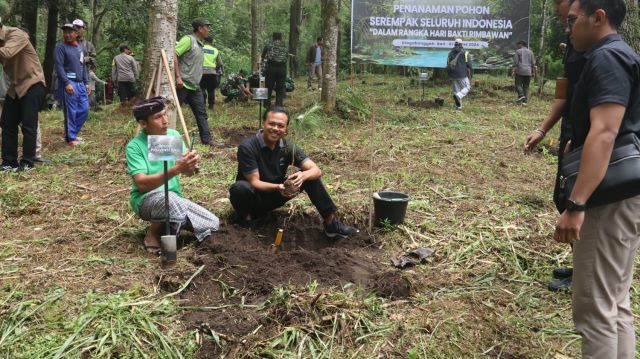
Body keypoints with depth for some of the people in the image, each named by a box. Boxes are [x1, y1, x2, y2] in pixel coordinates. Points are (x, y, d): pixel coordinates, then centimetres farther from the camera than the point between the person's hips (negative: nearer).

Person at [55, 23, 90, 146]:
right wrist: (67, 83, -20)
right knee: (71, 112, -4)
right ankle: (71, 138, 5)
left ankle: (71, 132, 21)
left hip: (80, 83, 7)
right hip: (68, 83, -7)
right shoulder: (60, 47, -5)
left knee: (84, 110, 7)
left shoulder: (79, 48, 17)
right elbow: (59, 67, -13)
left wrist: (86, 82, 16)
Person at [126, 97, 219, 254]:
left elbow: (188, 172, -3)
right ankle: (153, 235, -10)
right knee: (172, 200, -38)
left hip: (174, 198, 6)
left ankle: (168, 222, 12)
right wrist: (175, 169, -37)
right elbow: (142, 184, -27)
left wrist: (191, 164, -28)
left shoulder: (173, 135, 0)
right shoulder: (134, 146, -16)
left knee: (212, 224, -9)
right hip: (146, 200, -5)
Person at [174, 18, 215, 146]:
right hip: (182, 85, -9)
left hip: (195, 87, 9)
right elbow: (174, 56, -17)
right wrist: (178, 77, -22)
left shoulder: (200, 45, 17)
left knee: (202, 114, 6)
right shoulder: (188, 40, -8)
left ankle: (207, 140, 9)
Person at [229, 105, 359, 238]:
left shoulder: (288, 147, -10)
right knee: (241, 188, -38)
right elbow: (254, 182, -24)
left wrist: (303, 175, -39)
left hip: (275, 196, 4)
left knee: (310, 177, -14)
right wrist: (278, 187, -42)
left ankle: (331, 224, -11)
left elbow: (316, 170, -16)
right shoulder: (247, 147, -23)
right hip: (254, 197, -4)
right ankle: (245, 218, -8)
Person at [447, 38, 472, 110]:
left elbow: (448, 65, 10)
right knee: (467, 88, 7)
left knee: (456, 90, 12)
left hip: (453, 75, 5)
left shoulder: (450, 53, 8)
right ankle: (458, 96, -21)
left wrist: (449, 74, 22)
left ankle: (458, 106, 10)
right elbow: (468, 64, -5)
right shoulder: (464, 53, -5)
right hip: (462, 75, -4)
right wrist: (471, 74, 8)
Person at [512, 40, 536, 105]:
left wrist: (513, 71, -8)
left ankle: (521, 95, -22)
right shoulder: (530, 52, 14)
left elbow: (515, 62, -7)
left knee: (518, 84, 2)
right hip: (528, 72, 4)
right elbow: (533, 64, 10)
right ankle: (525, 101, -1)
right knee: (526, 86, 6)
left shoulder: (518, 51, 1)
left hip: (520, 71, -4)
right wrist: (533, 73, 11)